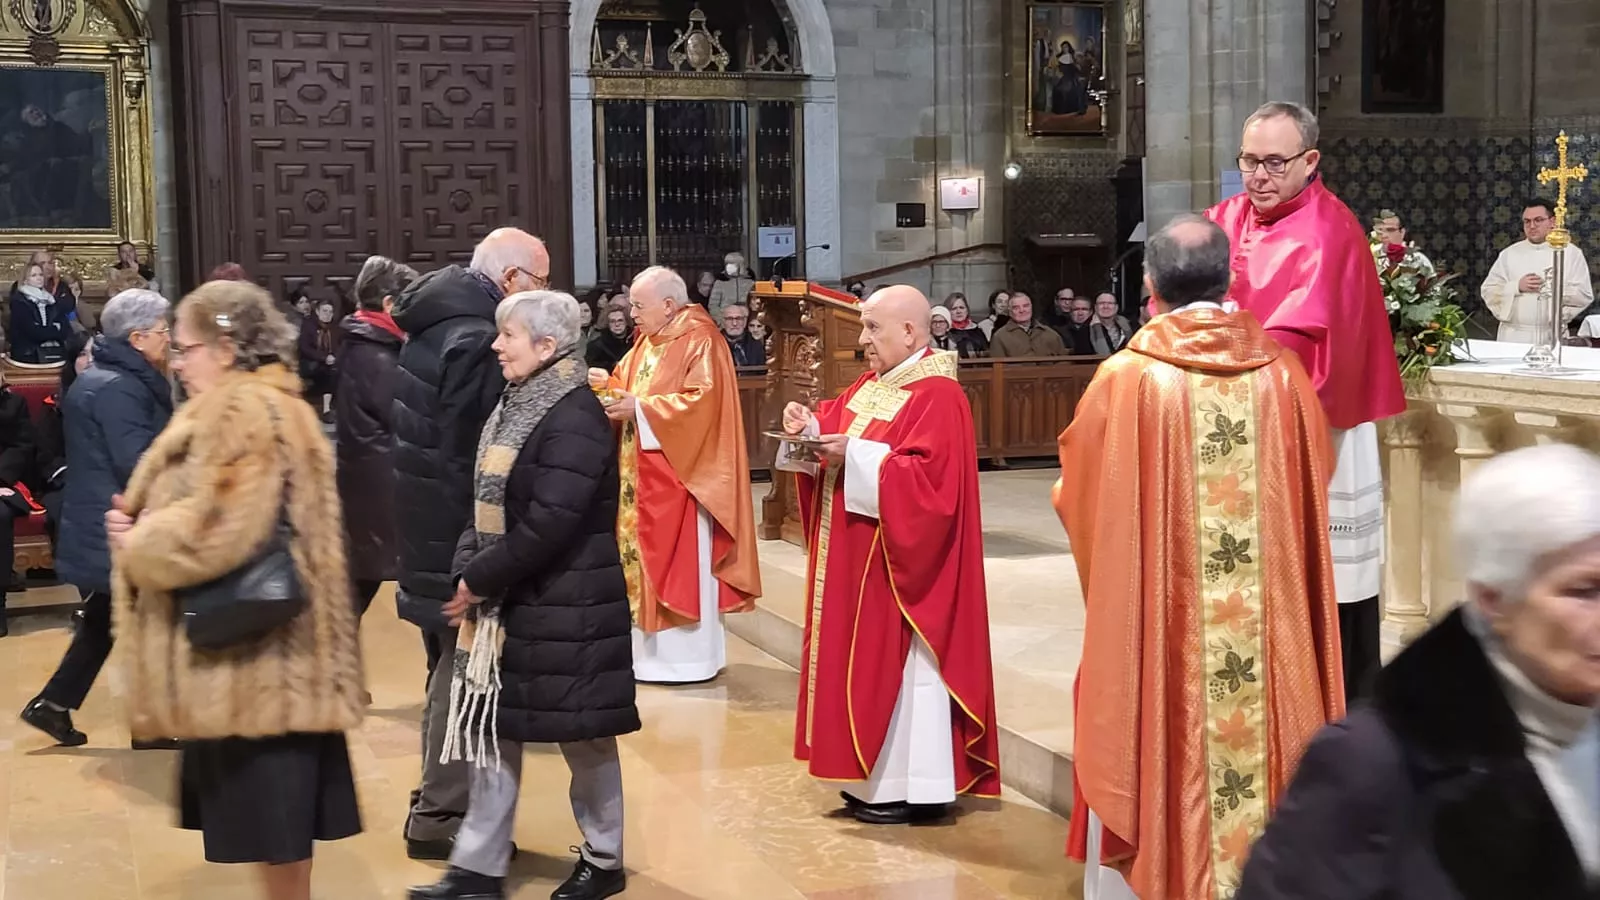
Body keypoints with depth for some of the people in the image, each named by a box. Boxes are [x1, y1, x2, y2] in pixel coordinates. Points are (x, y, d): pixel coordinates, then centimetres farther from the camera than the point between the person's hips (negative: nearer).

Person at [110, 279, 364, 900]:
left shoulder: (245, 412, -16)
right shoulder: (261, 405, 18)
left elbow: (218, 526, -25)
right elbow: (207, 508, 22)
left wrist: (139, 544, -10)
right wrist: (141, 524, 5)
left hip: (250, 646, -10)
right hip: (254, 641, 10)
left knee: (271, 812, -1)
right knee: (271, 807, 15)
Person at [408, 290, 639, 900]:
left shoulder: (575, 419, -19)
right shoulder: (519, 406, 9)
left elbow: (548, 526, -24)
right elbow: (493, 503, 13)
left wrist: (480, 578, -16)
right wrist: (468, 569, 0)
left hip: (565, 606, -9)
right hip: (509, 599, 9)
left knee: (583, 733, 6)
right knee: (492, 727, 11)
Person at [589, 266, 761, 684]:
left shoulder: (701, 343, -15)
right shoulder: (648, 343, 13)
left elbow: (702, 402, -24)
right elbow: (627, 385, 18)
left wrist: (640, 408, -22)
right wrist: (607, 384, -5)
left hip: (681, 476, -9)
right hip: (645, 475, 9)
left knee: (682, 562, -4)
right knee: (649, 559, 12)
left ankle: (687, 655, 3)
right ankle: (655, 648, 19)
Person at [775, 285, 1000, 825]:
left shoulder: (937, 397, -17)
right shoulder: (872, 385, 12)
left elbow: (927, 479, -26)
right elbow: (837, 425, 16)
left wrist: (857, 455, -25)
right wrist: (810, 425, -5)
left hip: (900, 565, -10)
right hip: (857, 559, 10)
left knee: (900, 662, -3)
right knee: (867, 658, 13)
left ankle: (912, 787, 6)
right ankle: (876, 777, 22)